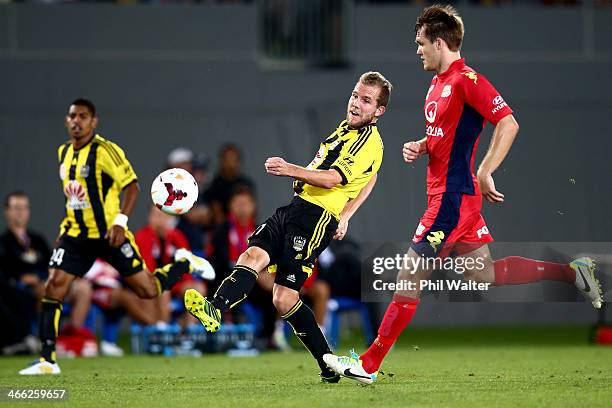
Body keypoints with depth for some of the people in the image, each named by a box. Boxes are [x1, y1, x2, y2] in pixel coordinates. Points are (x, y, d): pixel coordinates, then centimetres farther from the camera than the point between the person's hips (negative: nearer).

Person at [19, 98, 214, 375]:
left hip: (109, 234, -6)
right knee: (53, 288, -10)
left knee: (148, 290, -2)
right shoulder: (64, 153, 10)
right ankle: (47, 361, -6)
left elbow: (131, 186, -15)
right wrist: (65, 229, 20)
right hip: (76, 235, 6)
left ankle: (185, 264, 28)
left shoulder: (105, 150, -12)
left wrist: (120, 221, -26)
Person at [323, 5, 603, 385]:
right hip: (446, 194, 10)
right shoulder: (439, 83, 15)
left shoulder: (466, 80, -15)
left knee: (409, 278, -5)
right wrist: (420, 147, 7)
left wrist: (484, 174, -23)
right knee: (482, 275, 12)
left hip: (452, 197, -10)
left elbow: (508, 124, -21)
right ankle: (572, 272, 16)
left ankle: (369, 364, 0)